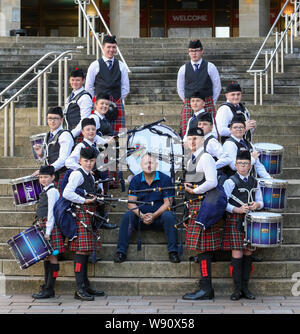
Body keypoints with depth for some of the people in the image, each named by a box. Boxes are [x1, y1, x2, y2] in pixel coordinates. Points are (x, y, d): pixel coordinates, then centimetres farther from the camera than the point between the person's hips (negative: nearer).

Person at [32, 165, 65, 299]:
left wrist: (48, 232, -19)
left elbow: (51, 213, -16)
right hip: (43, 226, 10)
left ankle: (49, 289, -5)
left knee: (52, 256, -6)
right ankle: (47, 288, 17)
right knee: (46, 256, 11)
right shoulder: (45, 191, 18)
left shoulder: (52, 191, -10)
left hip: (50, 227, -10)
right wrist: (41, 229, 18)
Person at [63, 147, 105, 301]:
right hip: (80, 214, -10)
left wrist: (96, 197, 14)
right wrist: (85, 200, -16)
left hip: (88, 216, 10)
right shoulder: (77, 174, -9)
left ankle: (86, 286, 17)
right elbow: (67, 193, -21)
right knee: (81, 250, -11)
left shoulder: (91, 176, 20)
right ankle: (80, 290, -11)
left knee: (86, 251, 12)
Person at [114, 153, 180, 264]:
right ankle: (121, 251, -25)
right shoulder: (135, 180, 4)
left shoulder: (165, 179, -1)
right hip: (141, 217, 1)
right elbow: (131, 203, -2)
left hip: (159, 216, -1)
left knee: (169, 216, -32)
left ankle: (173, 251, -28)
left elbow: (168, 202, -6)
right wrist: (141, 215, -21)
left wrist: (154, 215, -20)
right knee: (128, 216, -26)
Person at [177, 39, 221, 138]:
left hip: (207, 107, -1)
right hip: (189, 106, 1)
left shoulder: (210, 67, 2)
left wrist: (211, 102, 8)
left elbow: (217, 86, 9)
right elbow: (180, 89, 16)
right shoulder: (183, 69, 7)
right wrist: (187, 102, 12)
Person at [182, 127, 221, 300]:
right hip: (195, 206, 10)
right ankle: (207, 288, 14)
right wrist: (187, 186, 11)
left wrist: (194, 190, -12)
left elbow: (212, 182, -21)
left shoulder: (206, 158, -10)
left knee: (202, 247, -10)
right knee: (202, 247, 10)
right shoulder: (191, 160, 20)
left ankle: (206, 289, -8)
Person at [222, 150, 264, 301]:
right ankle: (237, 288, -1)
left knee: (248, 252, 6)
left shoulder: (254, 182, 13)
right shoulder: (230, 182, -2)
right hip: (235, 220, -5)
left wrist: (257, 205, -6)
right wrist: (238, 210, -18)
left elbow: (260, 201, 18)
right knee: (237, 253, -7)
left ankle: (245, 287, 14)